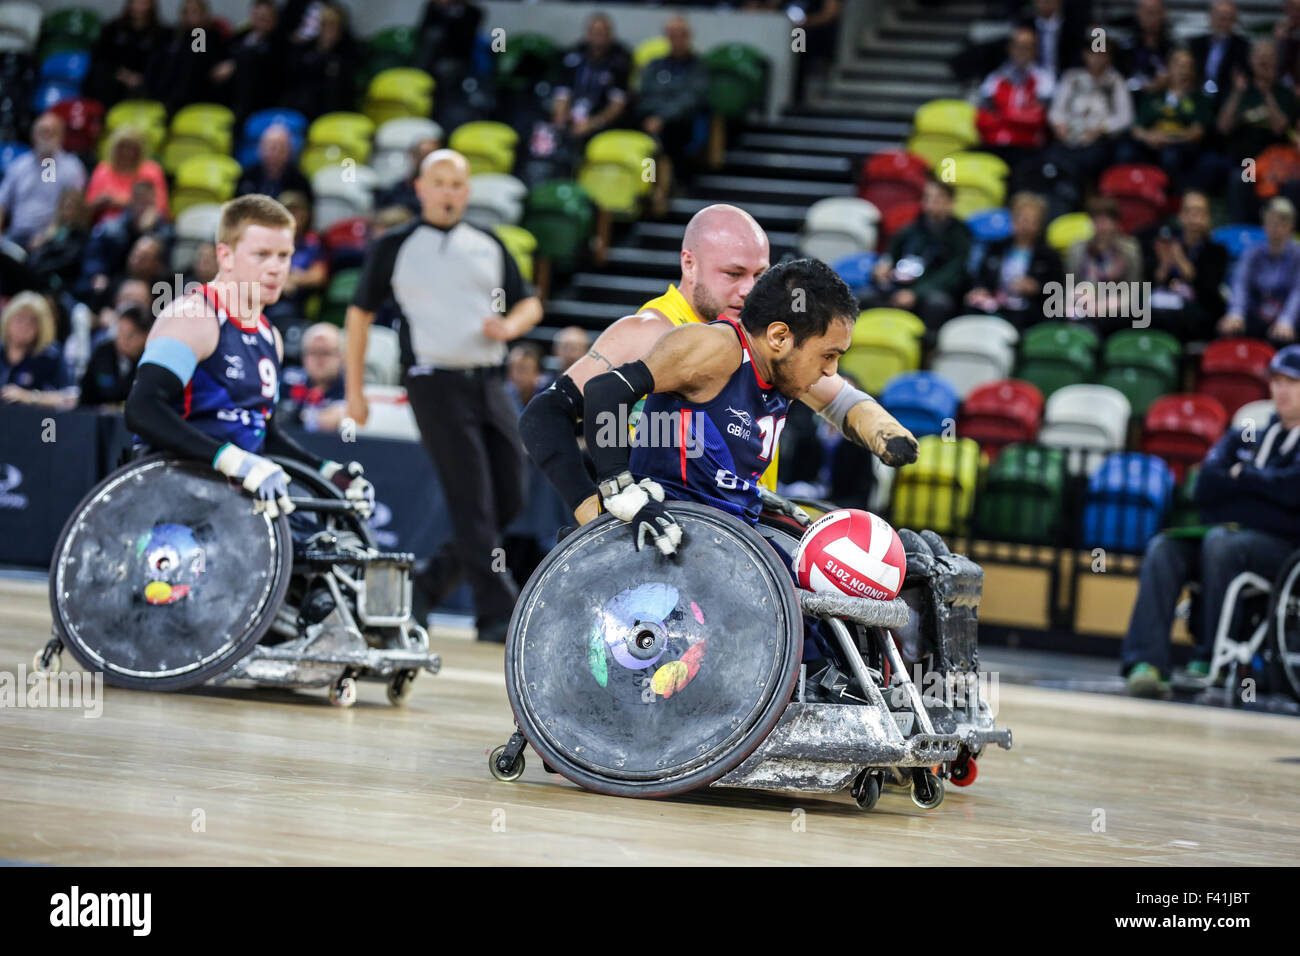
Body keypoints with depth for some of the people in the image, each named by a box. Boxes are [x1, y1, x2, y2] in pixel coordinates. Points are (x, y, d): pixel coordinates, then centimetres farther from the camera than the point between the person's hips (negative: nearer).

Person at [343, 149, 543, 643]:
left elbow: (529, 303, 21)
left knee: (509, 500, 2)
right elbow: (361, 312, 8)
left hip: (490, 384, 5)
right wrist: (354, 388, 4)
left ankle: (427, 583, 17)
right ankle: (496, 611, -10)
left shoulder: (489, 246, 15)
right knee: (473, 503, -11)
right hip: (436, 384, -5)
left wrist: (510, 325, -3)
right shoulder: (394, 247, 5)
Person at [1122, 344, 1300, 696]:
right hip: (1230, 531, 5)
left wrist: (1242, 477, 0)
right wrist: (1264, 485, -3)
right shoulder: (1245, 436, 22)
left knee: (1219, 542, -36)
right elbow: (1206, 486, 7)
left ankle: (1209, 660, -26)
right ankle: (1146, 663, -38)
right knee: (1162, 548, -25)